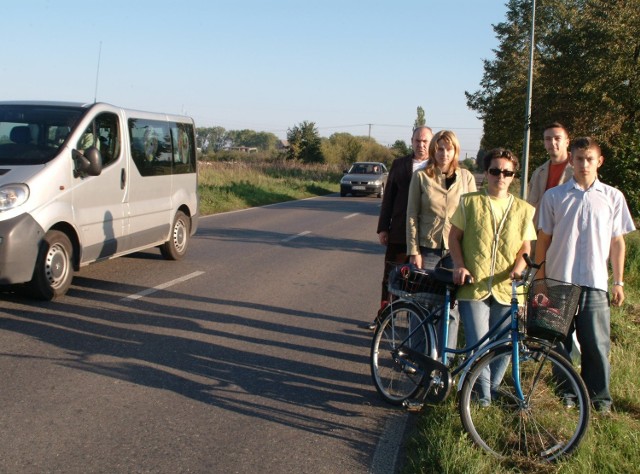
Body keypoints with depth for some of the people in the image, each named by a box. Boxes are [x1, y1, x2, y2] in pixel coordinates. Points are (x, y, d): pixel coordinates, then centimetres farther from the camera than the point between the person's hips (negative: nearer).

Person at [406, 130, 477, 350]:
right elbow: (412, 215, 1)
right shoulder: (421, 176, 1)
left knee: (451, 309, 4)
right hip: (428, 250, -1)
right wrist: (414, 251, -5)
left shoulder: (466, 177, 4)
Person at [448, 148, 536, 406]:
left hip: (506, 289, 2)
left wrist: (518, 267, -10)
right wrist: (459, 266, -6)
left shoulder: (524, 209, 10)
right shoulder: (469, 202, 5)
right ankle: (483, 394, 11)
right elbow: (454, 236, 8)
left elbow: (527, 246, 10)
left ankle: (492, 390, 26)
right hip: (473, 286, -2)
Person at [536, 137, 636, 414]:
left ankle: (599, 398, 15)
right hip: (558, 282, 0)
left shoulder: (613, 197, 5)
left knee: (597, 344, 1)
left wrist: (619, 282, 6)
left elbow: (617, 241, 8)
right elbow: (543, 239, 5)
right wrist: (540, 279, 2)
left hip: (595, 283, 0)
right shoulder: (554, 196, 3)